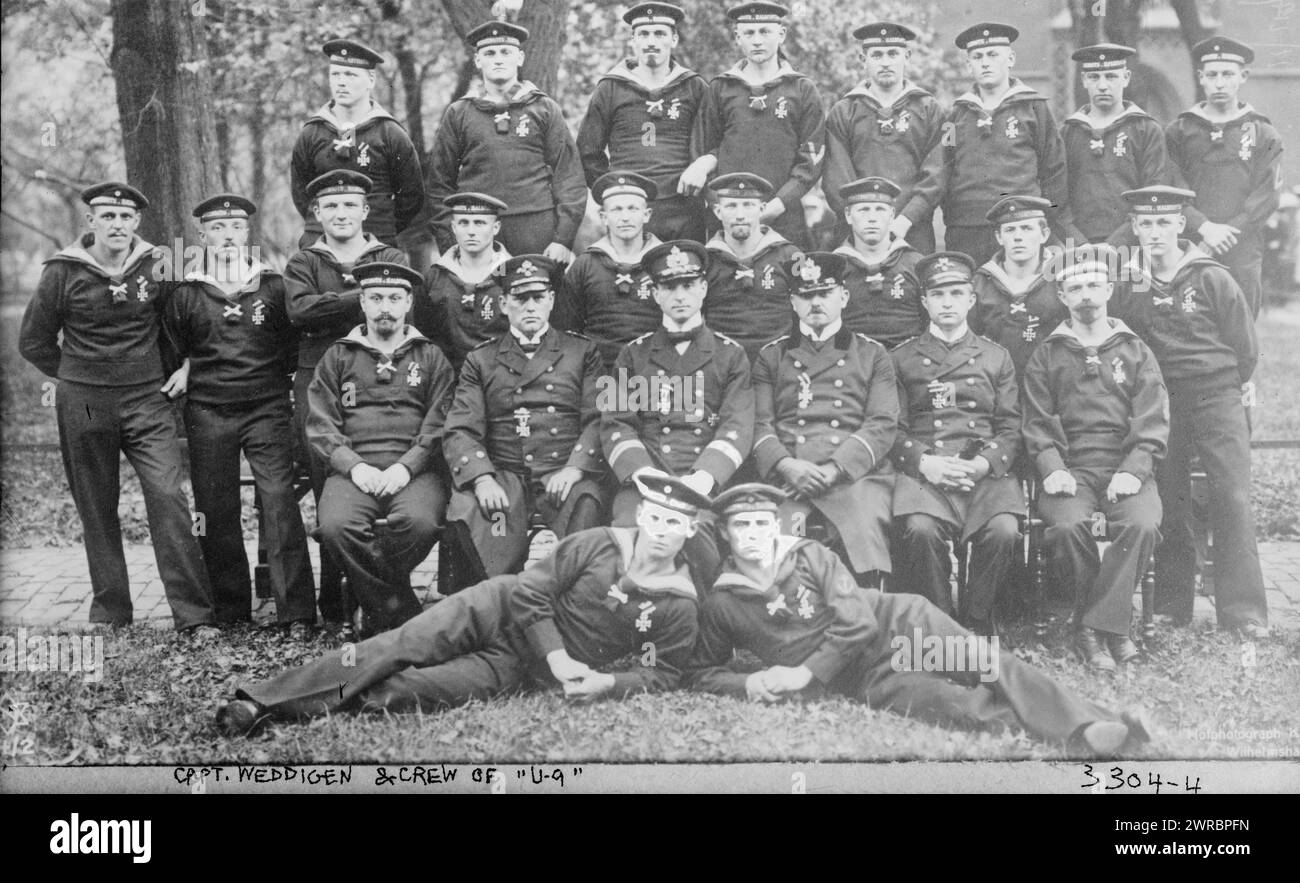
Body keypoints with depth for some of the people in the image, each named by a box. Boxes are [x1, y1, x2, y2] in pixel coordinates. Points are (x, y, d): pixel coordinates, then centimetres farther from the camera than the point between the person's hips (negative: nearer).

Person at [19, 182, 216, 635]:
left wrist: (179, 368, 7)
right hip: (83, 406, 0)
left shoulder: (155, 267, 1)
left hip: (147, 399, 0)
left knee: (168, 497, -12)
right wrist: (79, 377, 7)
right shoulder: (63, 271, -3)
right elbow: (33, 341, 7)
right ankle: (110, 612, 20)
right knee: (97, 508, 8)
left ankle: (193, 614, -10)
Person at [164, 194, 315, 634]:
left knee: (279, 503, -12)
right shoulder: (184, 296, 7)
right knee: (216, 514, 4)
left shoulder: (275, 287, 5)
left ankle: (297, 614, -10)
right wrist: (187, 371, 4)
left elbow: (294, 345, 14)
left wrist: (275, 375, 5)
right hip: (208, 415, 2)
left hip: (267, 409, -2)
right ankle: (230, 613, 15)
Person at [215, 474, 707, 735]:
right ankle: (259, 700, -22)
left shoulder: (680, 605, -5)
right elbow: (531, 591, -6)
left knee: (410, 690, -24)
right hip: (502, 609, 1)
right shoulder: (599, 544, -6)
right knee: (397, 648, -20)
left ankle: (307, 708, -25)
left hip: (524, 670, 0)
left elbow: (663, 673, -1)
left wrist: (607, 683, -20)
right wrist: (558, 656, -16)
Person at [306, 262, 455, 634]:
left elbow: (440, 425, 4)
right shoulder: (338, 357, 18)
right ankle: (402, 611, -13)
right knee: (336, 525, -31)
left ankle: (372, 592, -4)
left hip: (414, 470, -1)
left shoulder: (431, 357, 16)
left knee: (419, 522, -34)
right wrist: (354, 466, -8)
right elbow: (320, 425, 8)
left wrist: (407, 466, -11)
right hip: (354, 469, 1)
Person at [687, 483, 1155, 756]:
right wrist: (749, 683, -8)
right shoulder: (720, 605, 2)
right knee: (951, 703, -28)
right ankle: (1082, 739, -42)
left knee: (988, 663, -24)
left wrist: (805, 673, -14)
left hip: (896, 622, 2)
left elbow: (857, 622, -8)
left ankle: (1090, 723, -32)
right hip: (867, 680, -1)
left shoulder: (809, 555, 1)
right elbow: (702, 674, 12)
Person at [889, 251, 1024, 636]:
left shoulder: (996, 357, 18)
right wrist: (924, 462, -12)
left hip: (985, 470, 1)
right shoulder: (901, 358, 15)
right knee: (920, 529, -32)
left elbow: (1011, 428, 11)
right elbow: (893, 428, 8)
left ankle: (977, 619, -5)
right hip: (923, 470, -1)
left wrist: (982, 464, -9)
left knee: (1004, 530, -28)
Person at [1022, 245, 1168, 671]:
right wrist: (1052, 469, -11)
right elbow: (1037, 423, 7)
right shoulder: (1047, 356, 15)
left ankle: (1098, 626, -20)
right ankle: (1115, 625, -14)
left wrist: (1133, 471, -11)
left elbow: (1153, 424, 6)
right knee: (1069, 525, -31)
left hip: (1126, 468, 1)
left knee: (1142, 524, -31)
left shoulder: (1136, 352, 15)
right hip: (1070, 469, 0)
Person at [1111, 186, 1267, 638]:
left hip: (1216, 399, -2)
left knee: (1232, 495, -10)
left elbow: (1246, 351, 5)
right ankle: (1172, 607, 11)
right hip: (1158, 401, 2)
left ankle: (1243, 610, -9)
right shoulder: (1126, 284, 3)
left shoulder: (1212, 279, -2)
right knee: (1169, 502, 2)